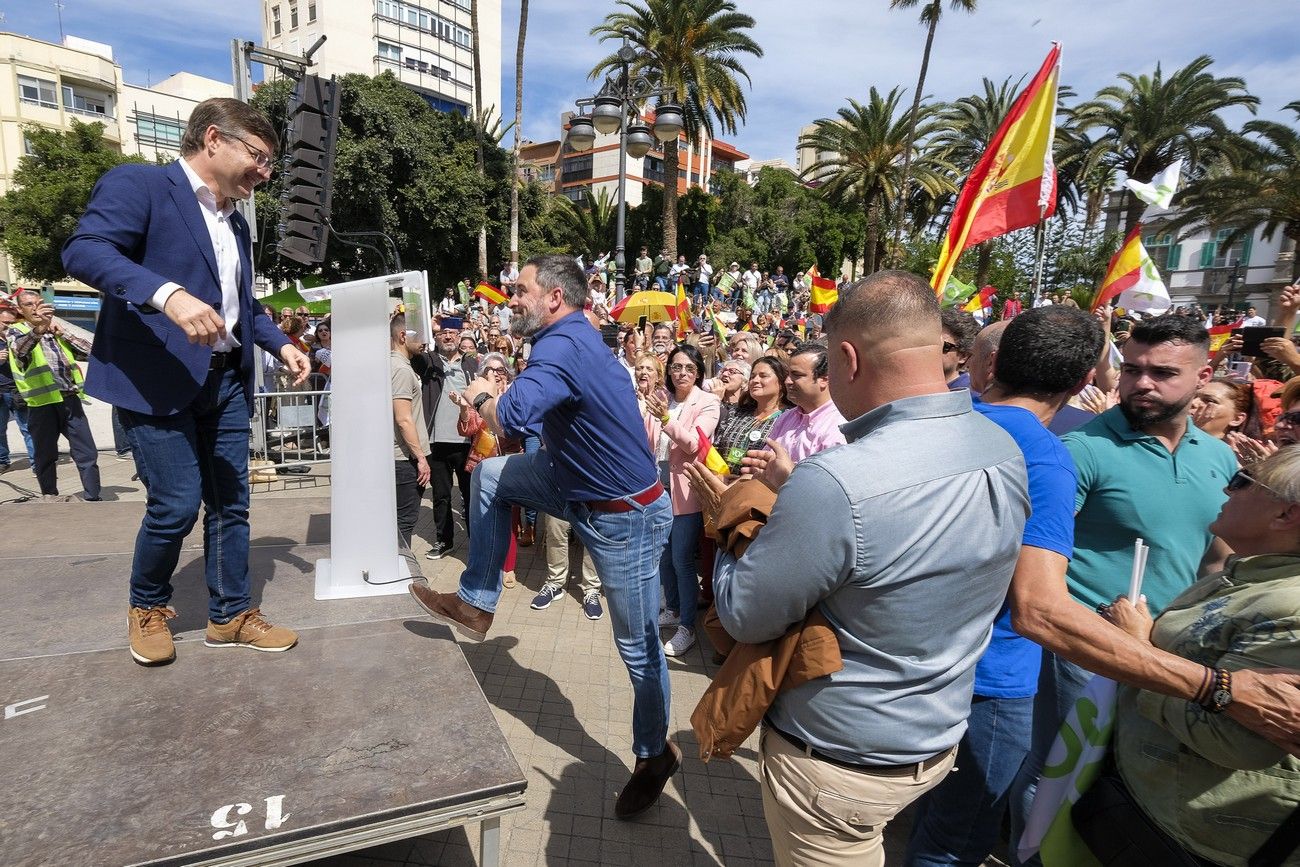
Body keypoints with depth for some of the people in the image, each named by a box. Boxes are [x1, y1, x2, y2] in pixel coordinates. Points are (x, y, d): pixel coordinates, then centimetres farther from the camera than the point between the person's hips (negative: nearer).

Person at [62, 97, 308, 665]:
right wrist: (168, 294, -34)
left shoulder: (234, 220, 19)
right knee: (176, 505, -5)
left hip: (227, 381, 7)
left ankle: (231, 616, 21)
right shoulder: (136, 184, -4)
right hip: (158, 379, -7)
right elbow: (83, 250, -18)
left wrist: (281, 345, 12)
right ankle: (147, 607, 23)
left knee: (230, 504, 8)